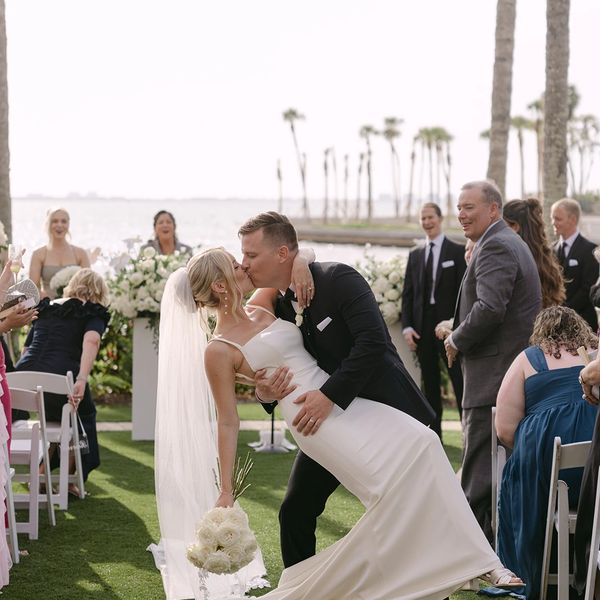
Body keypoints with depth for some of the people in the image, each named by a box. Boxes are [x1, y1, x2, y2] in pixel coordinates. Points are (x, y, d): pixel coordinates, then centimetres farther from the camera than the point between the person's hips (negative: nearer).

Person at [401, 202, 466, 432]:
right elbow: (407, 294, 11)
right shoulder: (415, 255, 13)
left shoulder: (457, 251, 0)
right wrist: (407, 327, 0)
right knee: (430, 386, 7)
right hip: (422, 328, 4)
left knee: (460, 385, -5)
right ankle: (434, 435, 12)